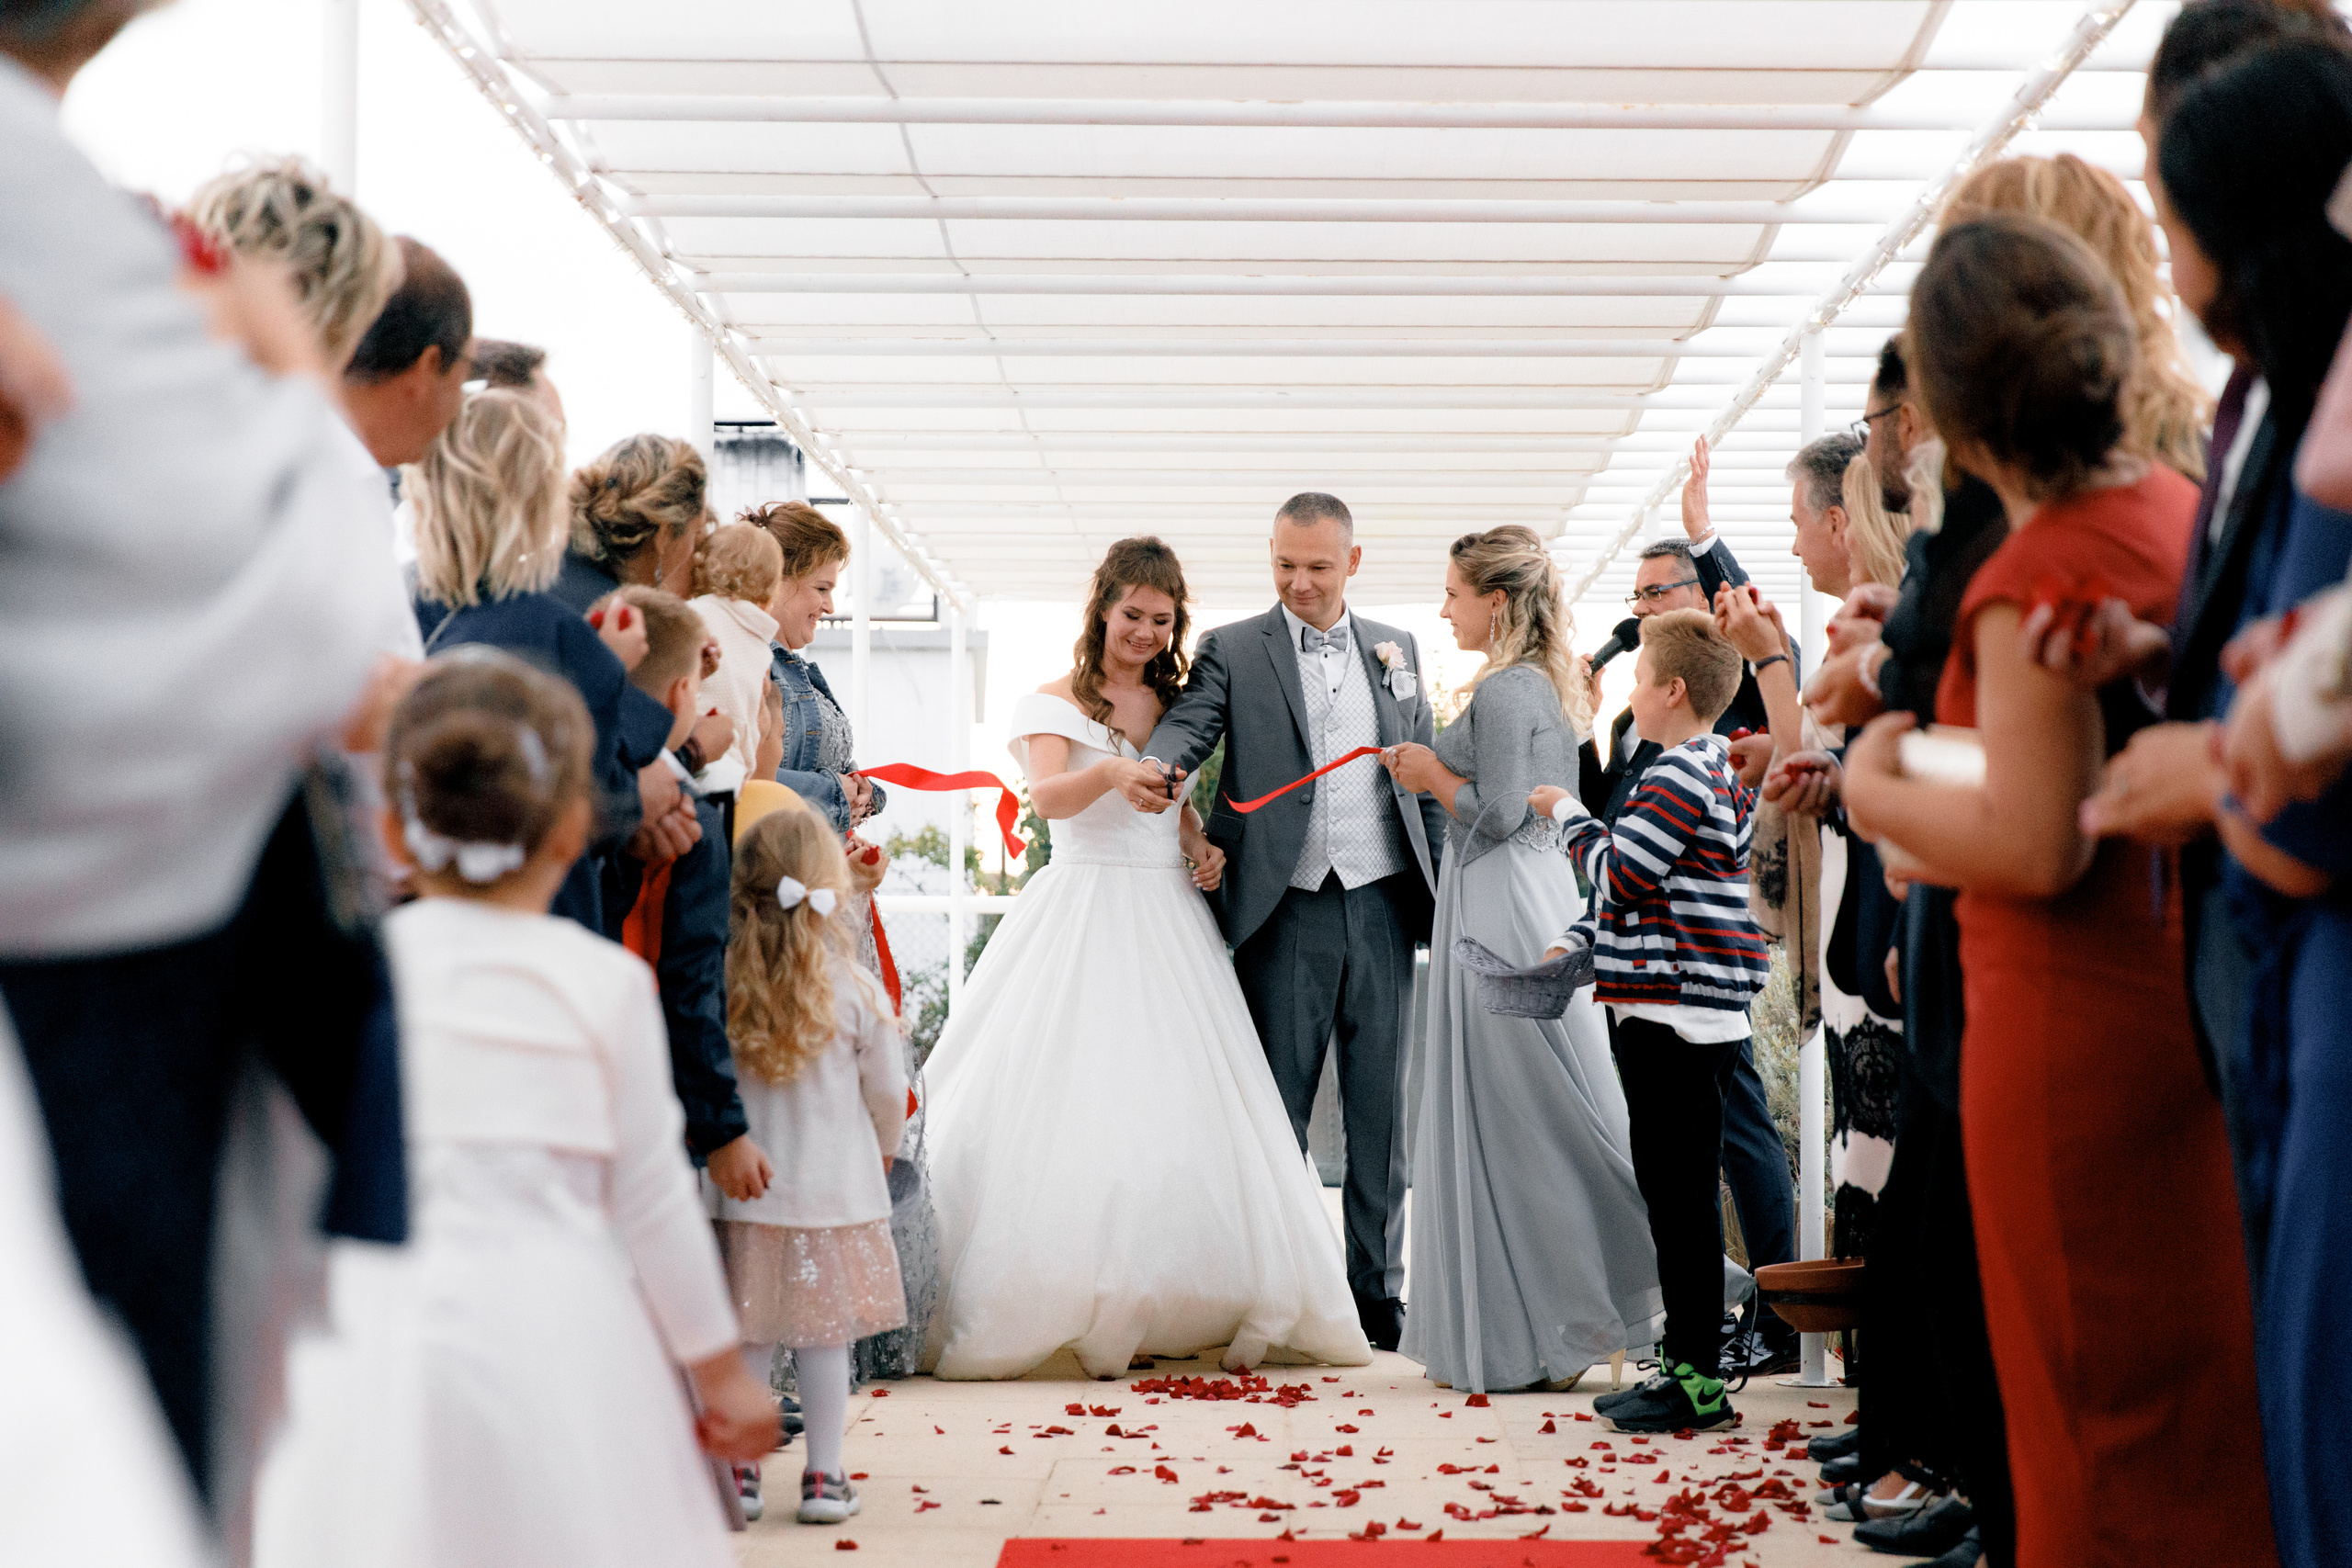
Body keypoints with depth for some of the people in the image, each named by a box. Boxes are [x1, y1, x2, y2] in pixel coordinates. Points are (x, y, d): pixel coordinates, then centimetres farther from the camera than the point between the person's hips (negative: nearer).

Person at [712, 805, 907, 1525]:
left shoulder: (723, 985, -7)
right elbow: (887, 1093, 1)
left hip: (747, 1189, 1)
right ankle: (824, 1477, 11)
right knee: (826, 1336, 6)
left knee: (748, 1336, 10)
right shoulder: (857, 989, -9)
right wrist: (883, 1150, 21)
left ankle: (738, 1470, 15)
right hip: (836, 1188, -1)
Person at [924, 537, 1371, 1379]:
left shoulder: (1177, 707, 17)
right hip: (1080, 920, -4)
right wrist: (1110, 776, -37)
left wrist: (1204, 850, 5)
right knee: (1069, 1108, -11)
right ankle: (1067, 1307, -7)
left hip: (1168, 922, 4)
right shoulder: (1052, 702, 1)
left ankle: (1177, 1305, 2)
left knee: (1179, 1109, -3)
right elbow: (1048, 796, -17)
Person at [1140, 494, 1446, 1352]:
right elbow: (1190, 720, -11)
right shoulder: (1232, 650, 5)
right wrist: (1158, 765, -35)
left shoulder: (1396, 650, 14)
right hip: (1287, 914, -2)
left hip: (1382, 904, 3)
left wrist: (1449, 890, 9)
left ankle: (1377, 1293, 15)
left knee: (1379, 1108, 6)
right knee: (1275, 1109, 1)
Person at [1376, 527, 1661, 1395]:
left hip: (1500, 905, -10)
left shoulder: (1505, 689, -14)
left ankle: (1522, 1340, 1)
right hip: (1539, 895, 10)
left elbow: (1495, 812, -18)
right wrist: (1435, 772, 14)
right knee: (1538, 1119, 11)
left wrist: (1430, 772, -4)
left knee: (1505, 1119, -4)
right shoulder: (1545, 684, 16)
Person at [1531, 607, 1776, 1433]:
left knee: (1680, 1194, -7)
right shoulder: (1723, 770, 18)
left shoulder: (1678, 778, -15)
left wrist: (1568, 812, 0)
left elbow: (1620, 875, -16)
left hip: (1674, 1015, -10)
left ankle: (1697, 1379, -3)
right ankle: (1688, 1358, 20)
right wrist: (1582, 948, 21)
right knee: (1676, 1191, 14)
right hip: (1701, 1016, 10)